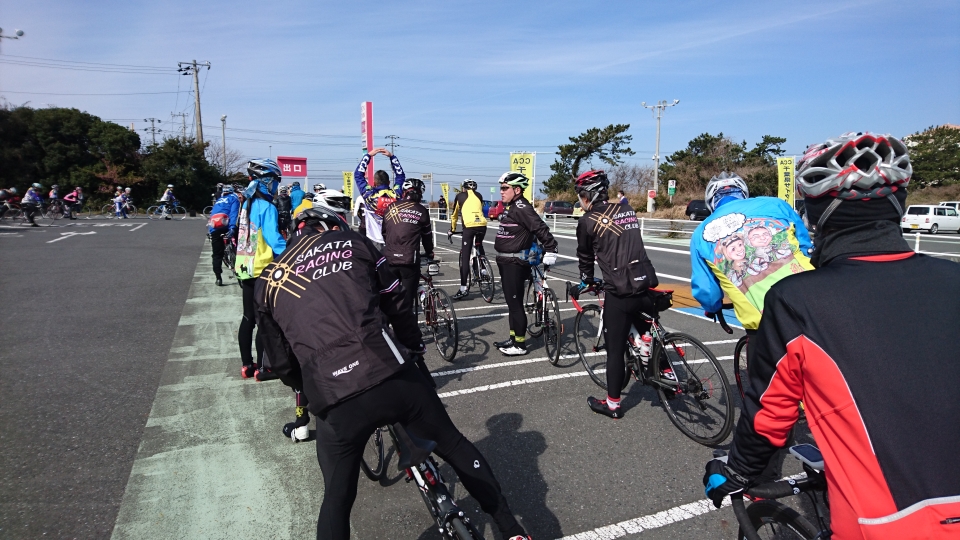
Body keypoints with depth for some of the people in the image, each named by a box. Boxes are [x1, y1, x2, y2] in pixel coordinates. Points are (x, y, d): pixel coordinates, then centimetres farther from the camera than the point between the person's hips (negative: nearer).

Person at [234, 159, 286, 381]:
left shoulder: (246, 204, 11)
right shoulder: (266, 207, -15)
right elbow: (274, 239, -23)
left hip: (245, 268, 9)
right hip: (261, 271, -9)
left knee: (248, 318, 14)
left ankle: (246, 365, 22)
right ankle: (262, 368, 5)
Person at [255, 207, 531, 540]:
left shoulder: (267, 282, 20)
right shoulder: (351, 241, 16)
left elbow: (283, 363, 22)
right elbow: (396, 301, 17)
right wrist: (415, 346, 33)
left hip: (332, 401, 1)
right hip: (390, 373, 0)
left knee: (337, 500, 24)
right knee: (455, 446, 23)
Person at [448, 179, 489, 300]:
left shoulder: (460, 196, 17)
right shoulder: (479, 196, 24)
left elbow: (454, 215, 26)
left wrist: (452, 230, 38)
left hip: (469, 226, -4)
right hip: (482, 225, 4)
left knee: (465, 258, -2)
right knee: (479, 246, 35)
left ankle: (464, 288, -5)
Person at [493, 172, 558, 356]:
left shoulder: (521, 207, -18)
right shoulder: (510, 207, 13)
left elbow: (541, 229, -23)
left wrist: (550, 250, -24)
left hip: (515, 263, -10)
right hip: (506, 262, 10)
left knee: (515, 303, -3)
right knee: (511, 302, 17)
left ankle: (520, 344, 6)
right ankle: (513, 338, 27)